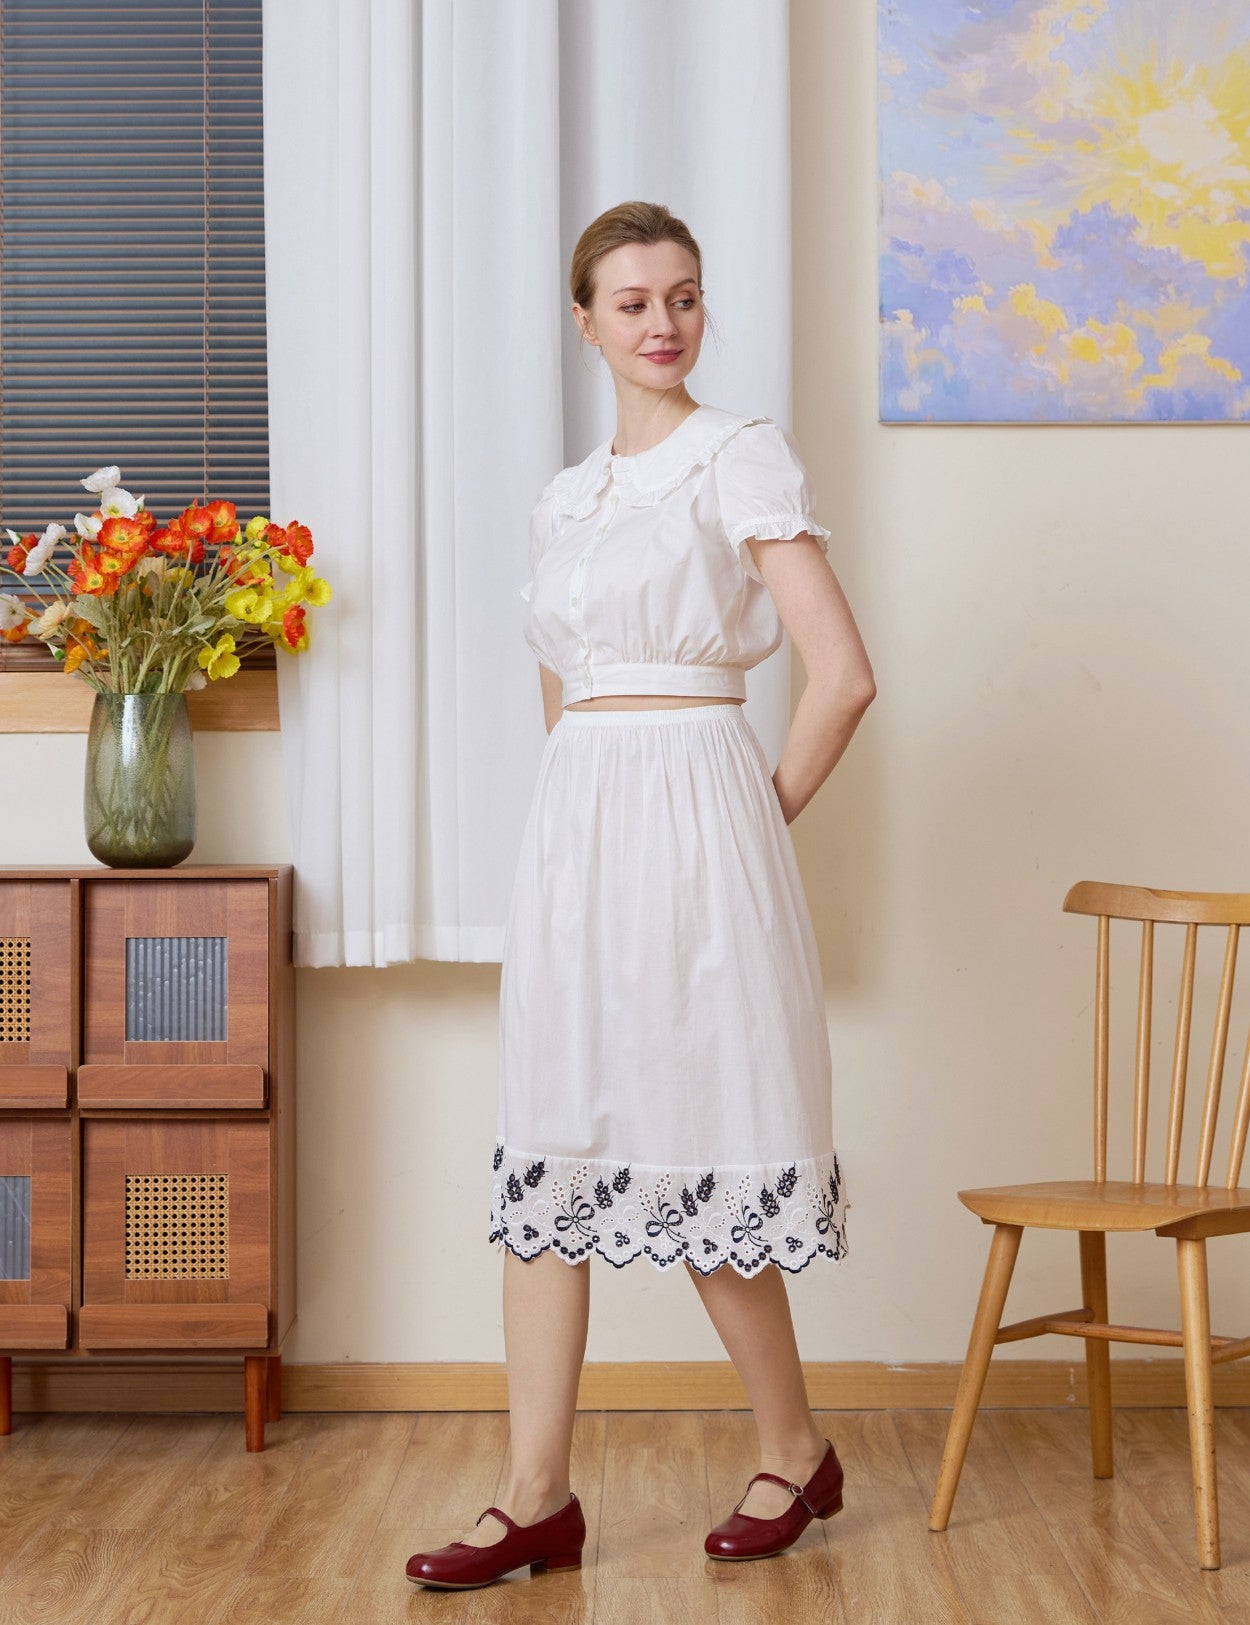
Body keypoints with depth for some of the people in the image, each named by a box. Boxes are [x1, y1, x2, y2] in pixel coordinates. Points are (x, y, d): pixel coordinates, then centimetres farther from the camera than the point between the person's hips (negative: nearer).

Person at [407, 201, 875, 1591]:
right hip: (575, 830, 7)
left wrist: (767, 815, -4)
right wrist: (587, 804, 14)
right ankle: (538, 1499, 10)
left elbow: (841, 677, -11)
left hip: (694, 821, -7)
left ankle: (796, 1454, 20)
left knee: (692, 1158, -1)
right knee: (550, 1158, 4)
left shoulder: (742, 458, -4)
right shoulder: (561, 500, 16)